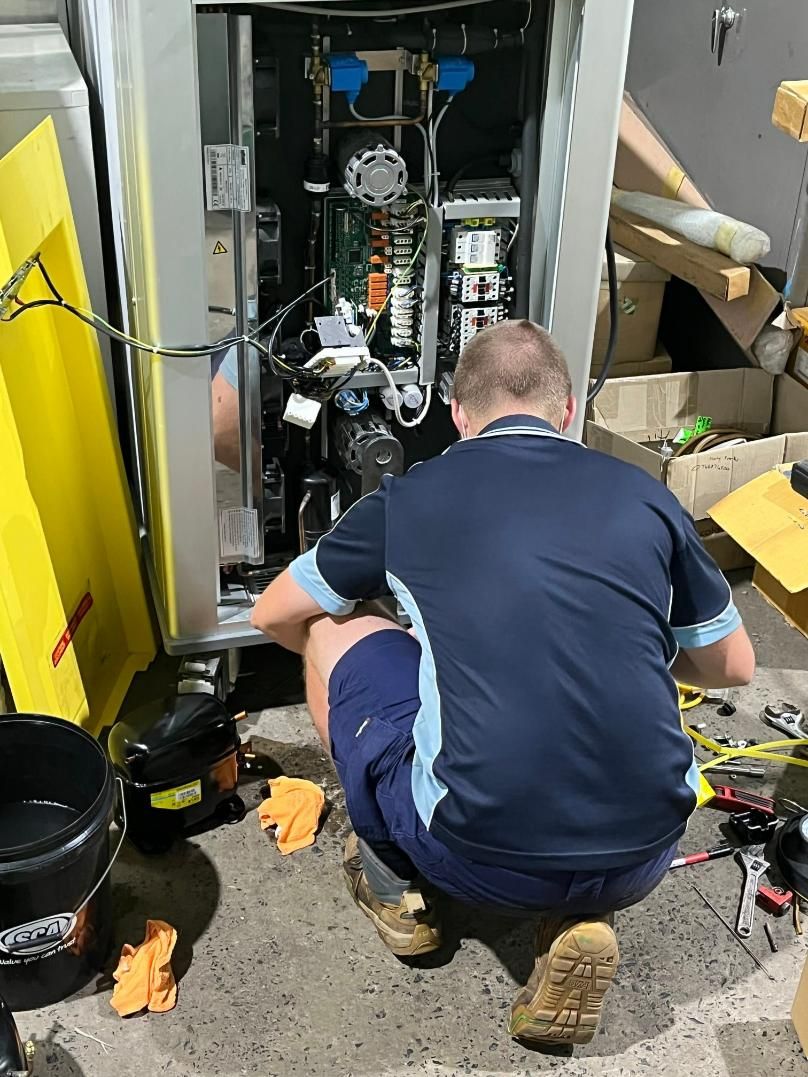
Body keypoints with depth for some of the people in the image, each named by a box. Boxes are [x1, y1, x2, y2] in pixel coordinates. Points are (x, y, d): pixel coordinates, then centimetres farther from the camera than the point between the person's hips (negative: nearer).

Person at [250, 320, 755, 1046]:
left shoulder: (410, 497, 3)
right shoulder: (645, 496, 7)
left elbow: (273, 616, 19)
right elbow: (734, 667, 20)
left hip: (478, 857, -2)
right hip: (642, 860, 3)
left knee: (331, 629, 16)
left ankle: (394, 877, 25)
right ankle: (582, 915, 14)